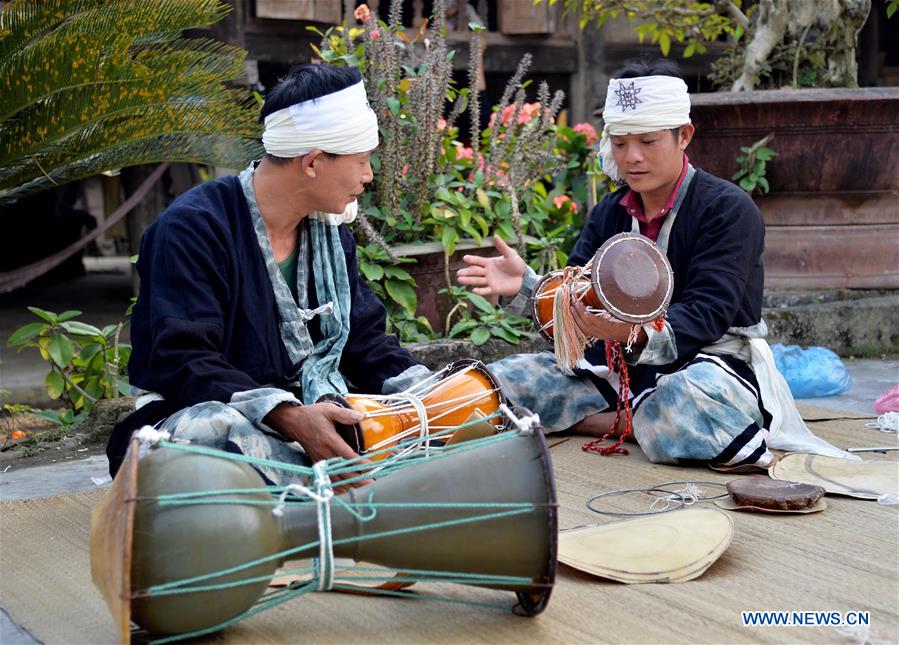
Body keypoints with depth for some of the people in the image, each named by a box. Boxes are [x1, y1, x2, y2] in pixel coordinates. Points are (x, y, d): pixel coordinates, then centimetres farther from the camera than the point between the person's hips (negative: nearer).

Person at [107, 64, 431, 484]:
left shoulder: (331, 233, 13)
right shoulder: (193, 228, -13)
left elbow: (364, 340, 15)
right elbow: (183, 362, -22)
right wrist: (287, 416, -36)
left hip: (313, 415, 7)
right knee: (214, 426, -41)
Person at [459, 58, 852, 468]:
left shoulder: (729, 210, -10)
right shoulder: (609, 212, 11)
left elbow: (706, 314, -21)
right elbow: (572, 295, 4)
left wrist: (637, 333, -41)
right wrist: (524, 286, -18)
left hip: (711, 362, -7)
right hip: (621, 364, 7)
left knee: (688, 401, -43)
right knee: (505, 380, -10)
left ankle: (649, 423, -8)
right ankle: (645, 421, -10)